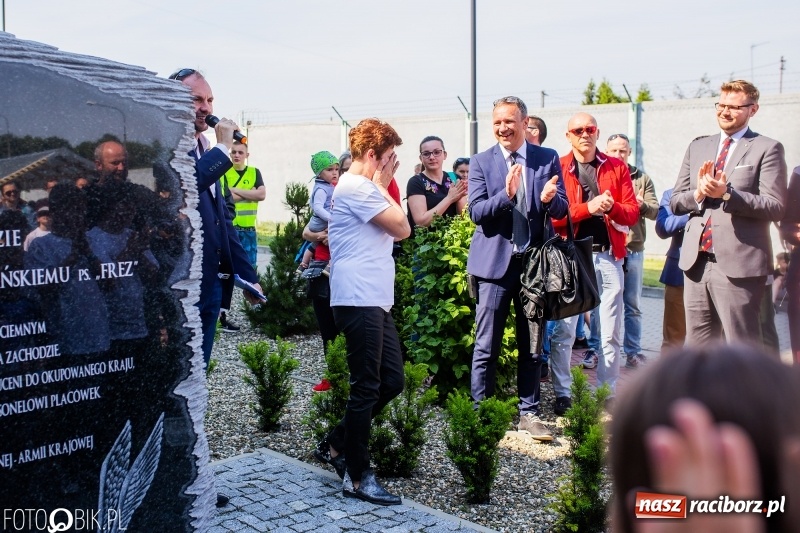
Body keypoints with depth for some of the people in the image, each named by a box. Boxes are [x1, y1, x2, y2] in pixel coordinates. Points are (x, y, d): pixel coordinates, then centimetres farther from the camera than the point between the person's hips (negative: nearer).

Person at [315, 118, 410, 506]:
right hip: (359, 299, -10)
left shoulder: (364, 188, 22)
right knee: (367, 388, -4)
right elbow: (402, 228, -12)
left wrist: (382, 186, 13)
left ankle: (337, 444, 25)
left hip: (375, 300, 10)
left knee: (392, 380, 12)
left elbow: (399, 229, 18)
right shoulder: (357, 187, -11)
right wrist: (382, 186, -3)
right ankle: (358, 478, 7)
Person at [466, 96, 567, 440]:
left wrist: (550, 199, -22)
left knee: (532, 346, 10)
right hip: (495, 262, -1)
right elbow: (476, 212, -7)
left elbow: (562, 209, 1)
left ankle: (529, 413, 22)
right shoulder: (481, 162, 2)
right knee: (486, 347, 3)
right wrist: (506, 194, -24)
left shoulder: (548, 159, 5)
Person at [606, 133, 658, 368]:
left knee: (633, 305, 8)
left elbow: (655, 211, 1)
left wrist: (642, 205, -19)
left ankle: (633, 352, 16)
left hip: (633, 250, 2)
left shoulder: (642, 179, 11)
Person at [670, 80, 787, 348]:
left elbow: (775, 207, -9)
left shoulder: (766, 149, -1)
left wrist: (727, 194, -19)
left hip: (738, 264, -5)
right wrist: (698, 193, -8)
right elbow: (675, 202, 12)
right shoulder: (698, 147, 15)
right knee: (697, 346, 13)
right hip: (696, 262, 5)